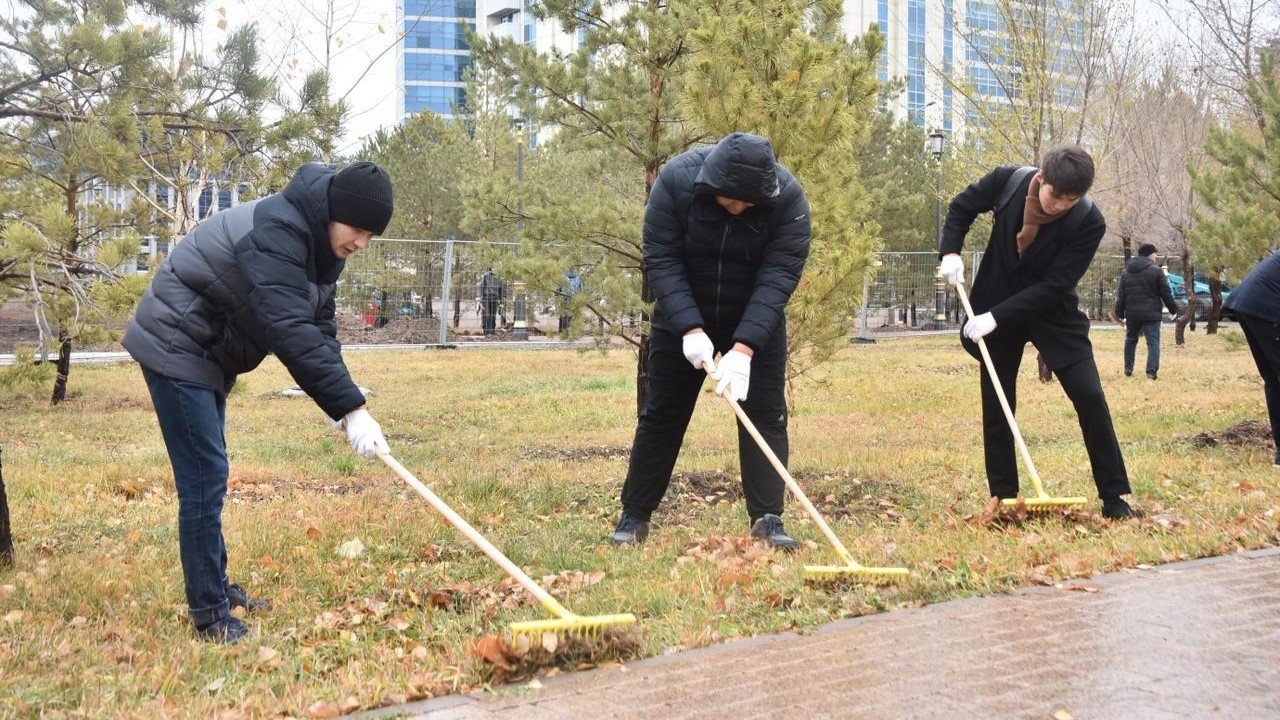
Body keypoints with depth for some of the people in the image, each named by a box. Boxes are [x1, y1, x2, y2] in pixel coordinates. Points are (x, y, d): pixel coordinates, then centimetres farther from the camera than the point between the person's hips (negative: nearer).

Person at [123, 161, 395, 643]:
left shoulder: (322, 243, 2)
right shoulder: (276, 232, -29)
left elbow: (319, 326, 2)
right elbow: (292, 331, -37)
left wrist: (344, 406, -12)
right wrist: (350, 408, -39)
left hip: (209, 355, 10)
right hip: (177, 350, -10)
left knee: (209, 475, 18)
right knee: (204, 478, -10)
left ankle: (216, 584, 30)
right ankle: (207, 610, -3)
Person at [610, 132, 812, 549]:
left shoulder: (788, 197, -24)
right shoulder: (677, 179, -24)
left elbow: (780, 275, -26)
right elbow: (660, 259, -21)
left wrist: (744, 346, -35)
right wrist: (690, 328, -30)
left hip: (756, 322, 0)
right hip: (683, 316, 0)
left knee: (767, 415, -7)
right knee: (662, 414, 4)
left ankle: (767, 519, -1)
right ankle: (634, 516, 12)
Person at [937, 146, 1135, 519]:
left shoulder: (1090, 222, -25)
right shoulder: (1008, 181, -18)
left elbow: (1054, 285, -25)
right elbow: (962, 207, 2)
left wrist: (997, 316, -29)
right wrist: (951, 251, -12)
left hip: (1053, 310, -2)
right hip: (997, 305, 2)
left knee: (1090, 397, -10)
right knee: (996, 404, 5)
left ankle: (1114, 497, -2)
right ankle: (1002, 493, 16)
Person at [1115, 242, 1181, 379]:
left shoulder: (1126, 272, 8)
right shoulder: (1156, 271, -7)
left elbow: (1121, 295, 9)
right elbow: (1166, 293, -4)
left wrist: (1120, 313, 13)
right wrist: (1173, 309, 7)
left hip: (1132, 313, 5)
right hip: (1151, 314, -5)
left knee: (1130, 340, 18)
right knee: (1153, 342, -3)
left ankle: (1128, 370, 19)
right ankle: (1151, 370, -16)